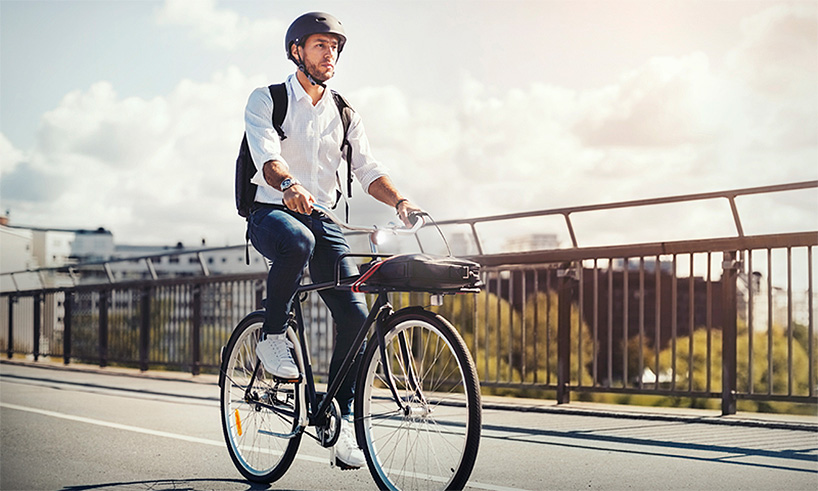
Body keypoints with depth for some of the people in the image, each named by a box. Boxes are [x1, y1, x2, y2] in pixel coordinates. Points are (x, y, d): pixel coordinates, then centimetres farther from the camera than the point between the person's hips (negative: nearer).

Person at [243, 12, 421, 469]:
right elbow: (266, 152, -19)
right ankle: (273, 336, -16)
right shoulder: (266, 100, 1)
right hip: (272, 211, -4)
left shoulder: (344, 114, 14)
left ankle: (341, 418, 2)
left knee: (356, 316, -11)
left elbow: (368, 168, 3)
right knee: (298, 242, -41)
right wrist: (288, 185, -42)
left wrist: (399, 200, -19)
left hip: (324, 222, 4)